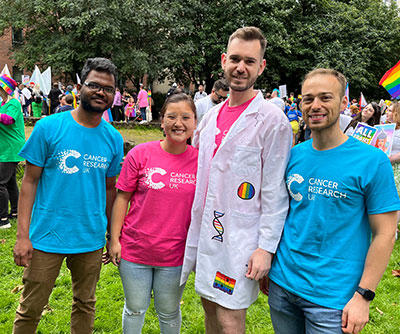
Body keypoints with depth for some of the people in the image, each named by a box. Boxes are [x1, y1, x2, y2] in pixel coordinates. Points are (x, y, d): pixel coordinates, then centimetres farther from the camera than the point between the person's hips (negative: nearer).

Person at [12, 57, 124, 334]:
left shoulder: (114, 139, 1)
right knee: (30, 310, 9)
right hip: (47, 237, -2)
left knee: (85, 305, 18)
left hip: (91, 239, 3)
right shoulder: (49, 127, -8)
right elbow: (30, 181, -6)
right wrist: (23, 235, -10)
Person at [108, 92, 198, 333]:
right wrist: (114, 239, -3)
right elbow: (122, 197, -2)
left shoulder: (200, 160, -5)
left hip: (175, 254, 1)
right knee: (135, 309, 17)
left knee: (169, 313, 18)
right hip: (135, 249, 0)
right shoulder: (140, 154, -8)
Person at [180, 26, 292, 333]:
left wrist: (266, 247, -16)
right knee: (211, 309, 18)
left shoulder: (272, 120, -11)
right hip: (205, 232, 7)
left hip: (240, 240, -6)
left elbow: (275, 193, -13)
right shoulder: (212, 115, 10)